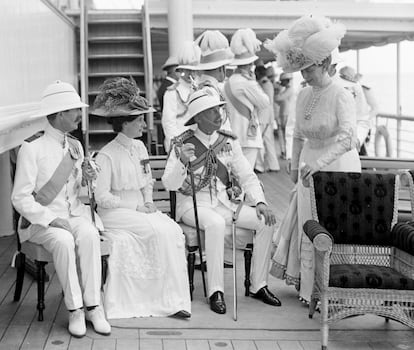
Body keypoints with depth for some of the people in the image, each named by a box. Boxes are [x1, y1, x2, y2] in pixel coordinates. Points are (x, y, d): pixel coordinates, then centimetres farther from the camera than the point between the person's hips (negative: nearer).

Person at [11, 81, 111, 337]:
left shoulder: (75, 147, 11)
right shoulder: (32, 149, -8)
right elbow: (21, 198, -11)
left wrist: (87, 179, -5)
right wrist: (51, 220, -20)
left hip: (75, 215, 4)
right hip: (41, 220, -4)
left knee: (89, 235, -28)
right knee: (63, 240, -34)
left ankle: (93, 305, -24)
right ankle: (75, 309, -21)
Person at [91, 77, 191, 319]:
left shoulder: (140, 147, 11)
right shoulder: (107, 155, -12)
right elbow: (102, 197, -14)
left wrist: (149, 201, 1)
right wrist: (136, 207, -14)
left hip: (140, 208, 6)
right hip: (115, 213, -6)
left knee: (173, 230, -19)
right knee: (160, 230, -26)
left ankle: (175, 298, -17)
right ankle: (170, 300, -16)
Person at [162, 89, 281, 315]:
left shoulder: (229, 141, 7)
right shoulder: (183, 144, -6)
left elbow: (247, 176, 6)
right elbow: (169, 184, -14)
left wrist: (260, 202, -10)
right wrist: (182, 161, -33)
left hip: (225, 203, 5)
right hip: (194, 205, -5)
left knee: (265, 221, -15)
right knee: (216, 223, -37)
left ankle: (258, 285, -4)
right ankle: (215, 292, -28)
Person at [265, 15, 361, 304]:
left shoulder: (341, 96, -16)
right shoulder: (303, 96, 5)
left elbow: (347, 136, -30)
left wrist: (319, 163, -41)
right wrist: (295, 164, 17)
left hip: (338, 164, -6)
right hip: (311, 165, 7)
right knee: (307, 224, 11)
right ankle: (308, 285, 24)